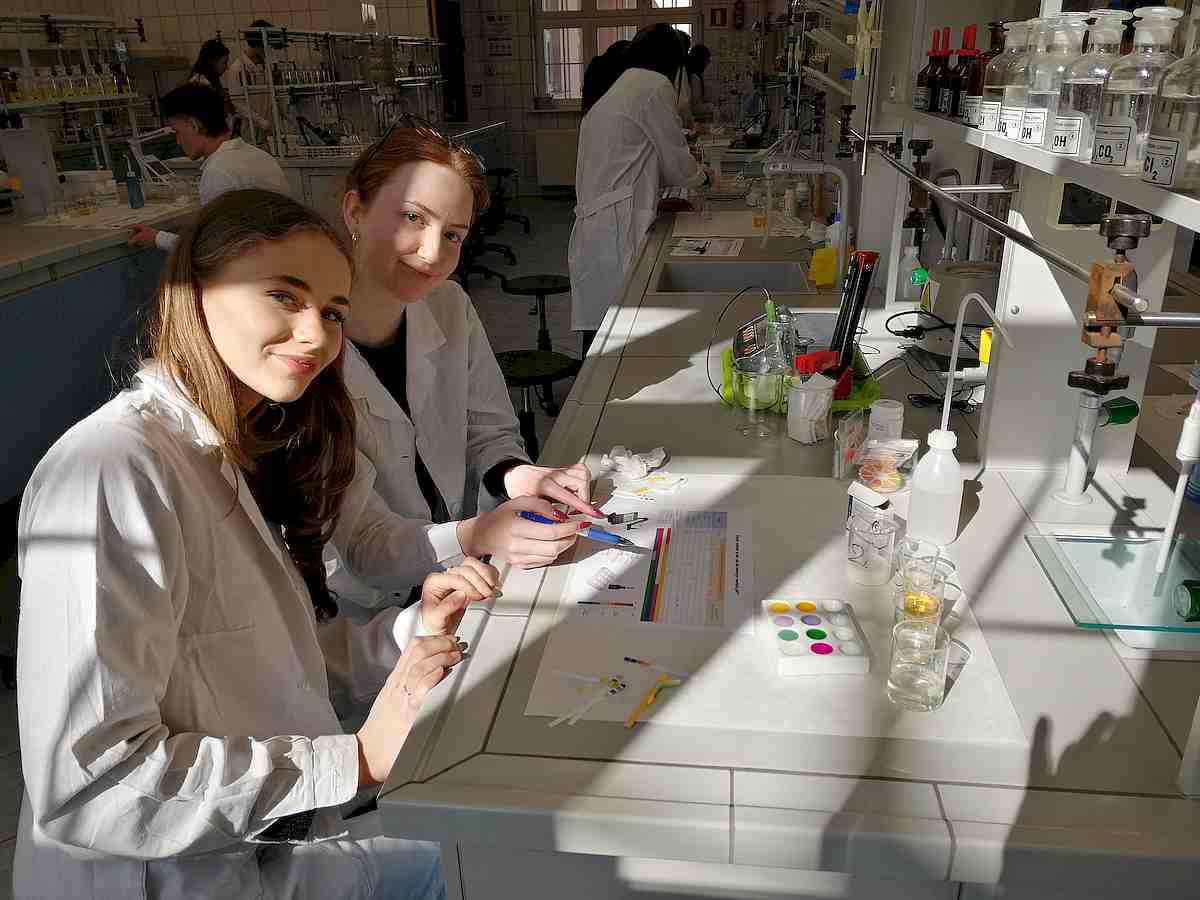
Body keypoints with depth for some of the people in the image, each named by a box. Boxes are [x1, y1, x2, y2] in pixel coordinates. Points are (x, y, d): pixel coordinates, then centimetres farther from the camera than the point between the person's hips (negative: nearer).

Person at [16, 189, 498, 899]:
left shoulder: (230, 458, 4)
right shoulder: (112, 469, -24)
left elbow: (274, 677, 5)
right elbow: (85, 784, -27)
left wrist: (409, 630, -10)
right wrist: (360, 760, -26)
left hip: (278, 836, 7)